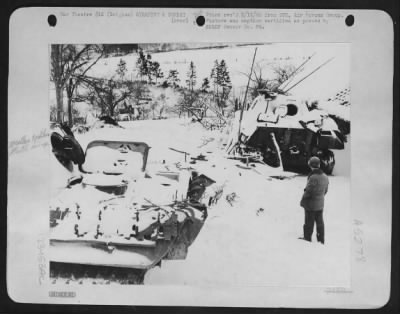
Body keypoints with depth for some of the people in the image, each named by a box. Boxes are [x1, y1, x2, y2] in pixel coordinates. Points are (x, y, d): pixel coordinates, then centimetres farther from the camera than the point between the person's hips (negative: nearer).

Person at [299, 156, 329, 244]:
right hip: (320, 205, 7)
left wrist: (302, 201, -8)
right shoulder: (325, 177, -1)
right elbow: (325, 191, 8)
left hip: (311, 204, -7)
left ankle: (307, 239, 19)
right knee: (320, 222, 18)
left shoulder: (313, 177, -26)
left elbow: (308, 191, -22)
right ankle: (321, 240, 28)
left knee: (309, 223, 7)